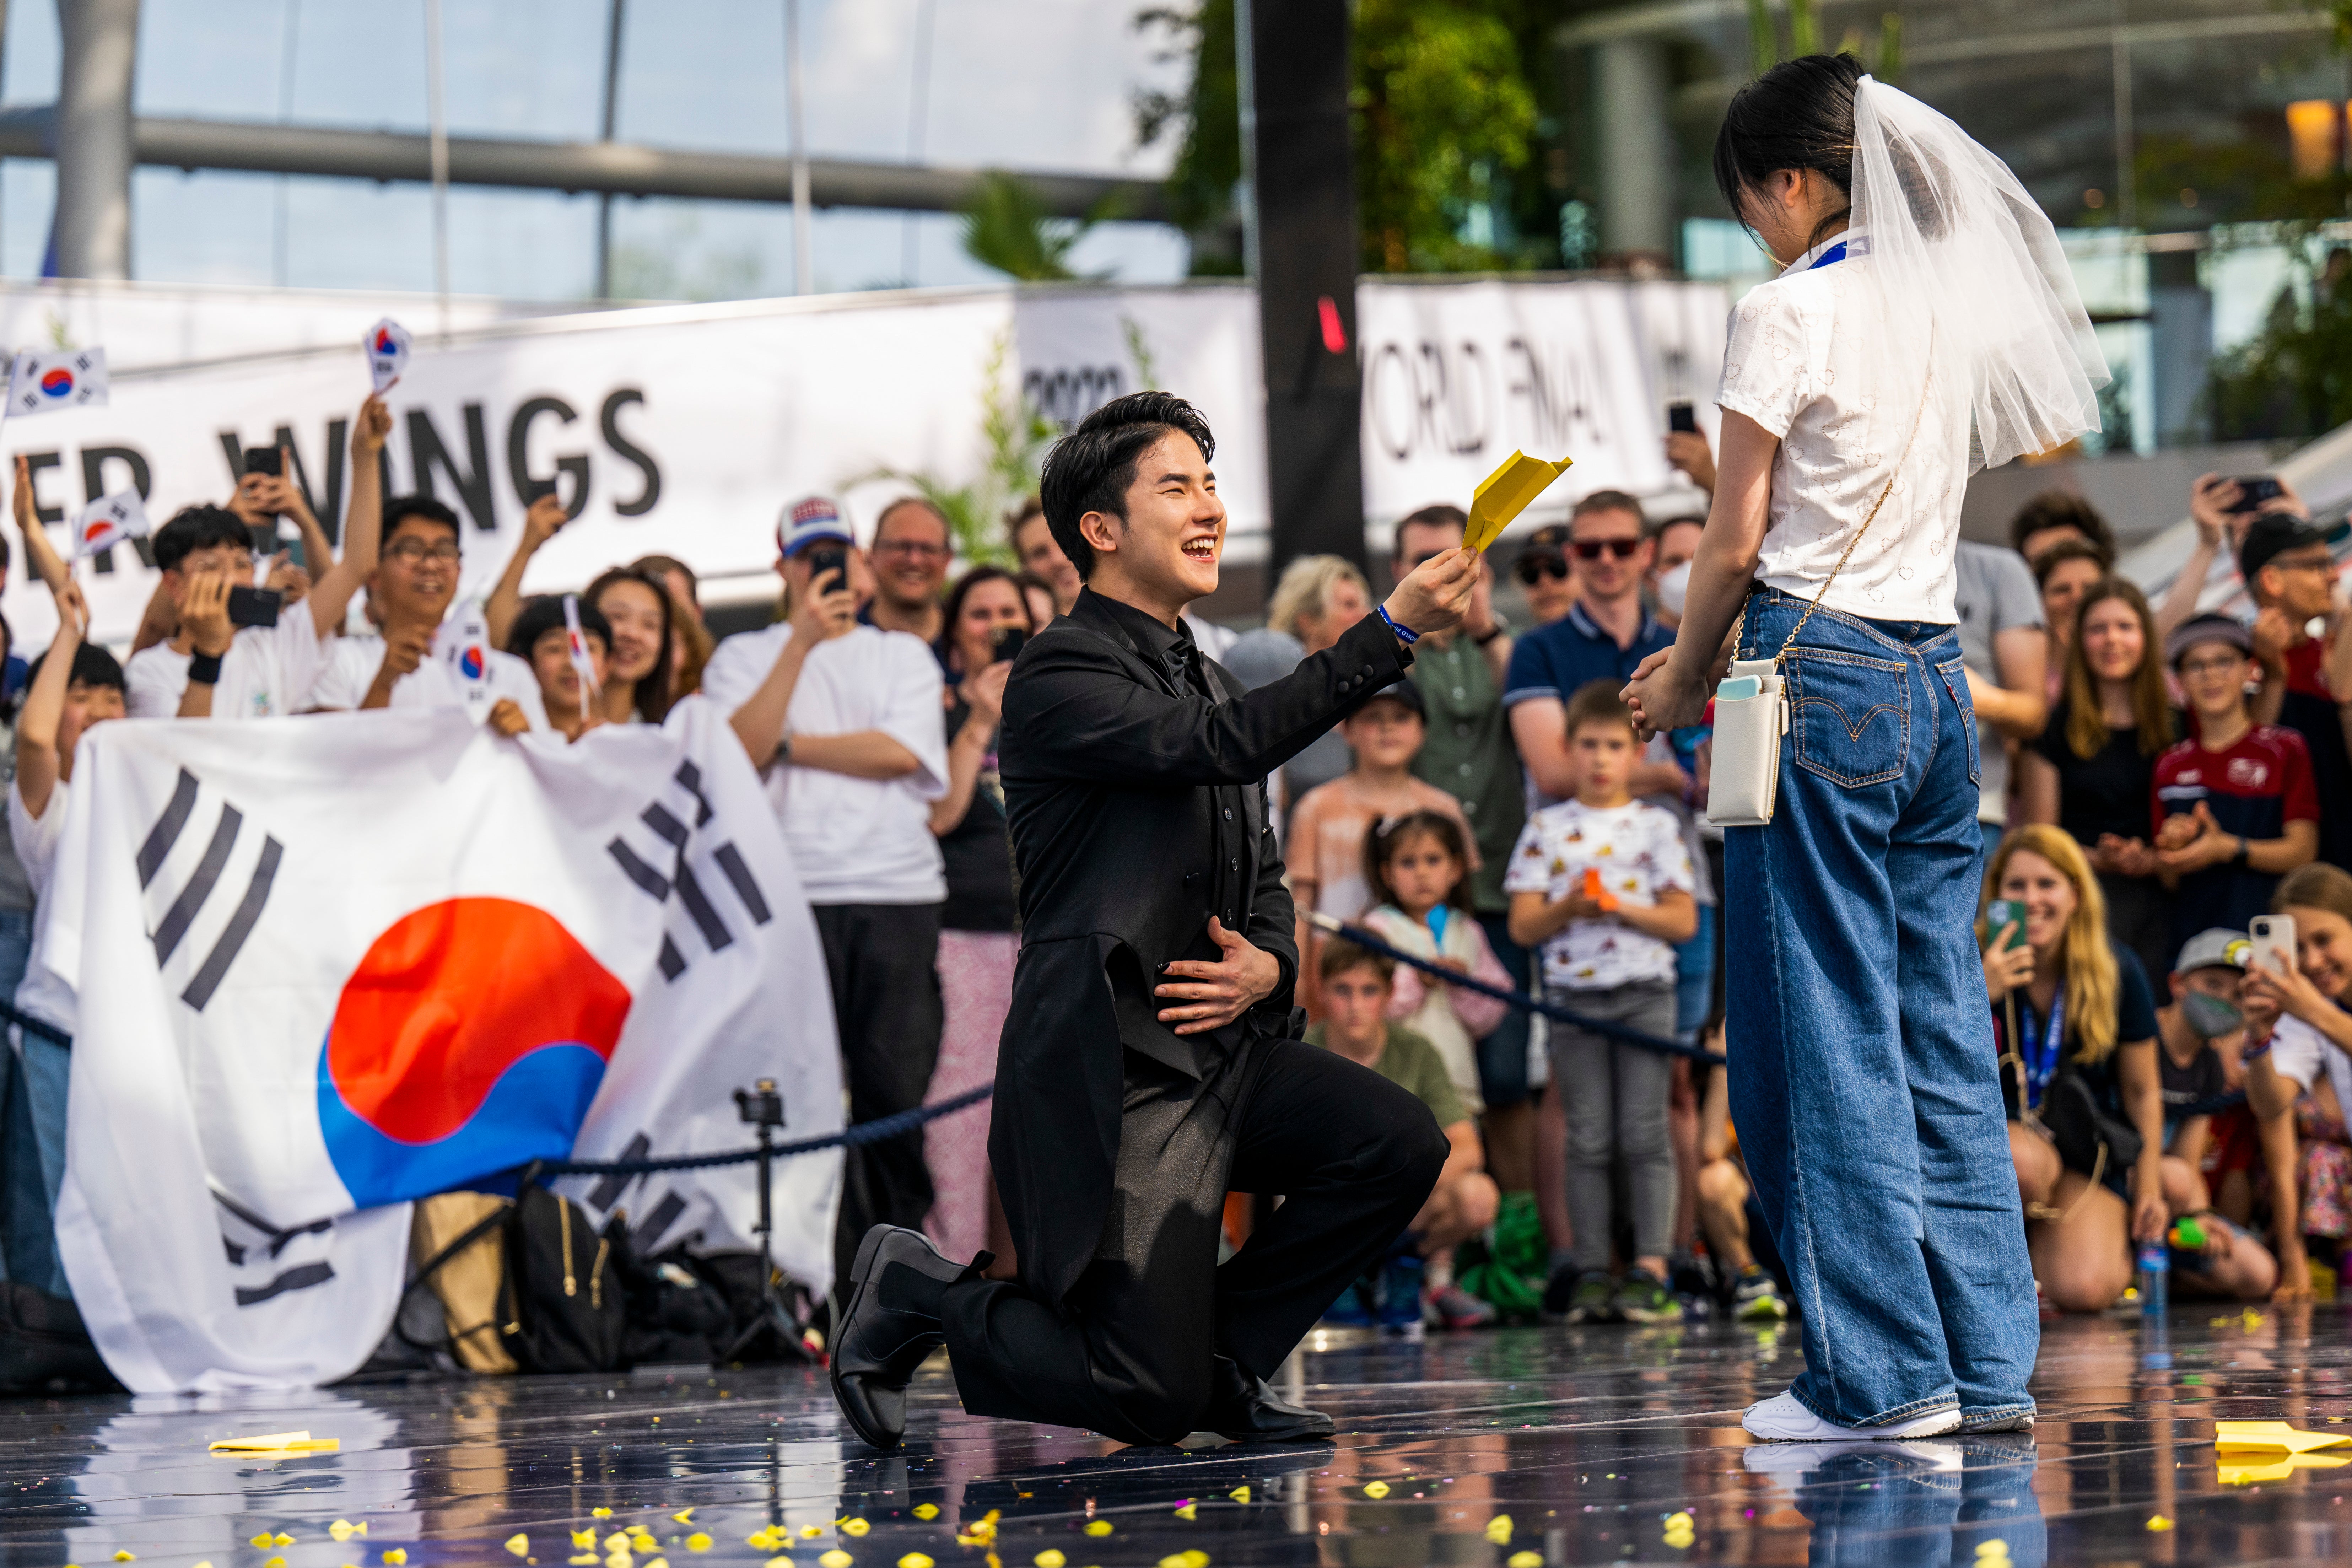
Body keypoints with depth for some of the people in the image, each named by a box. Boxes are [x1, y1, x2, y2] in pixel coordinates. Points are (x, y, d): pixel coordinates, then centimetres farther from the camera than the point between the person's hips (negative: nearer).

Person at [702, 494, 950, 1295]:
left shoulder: (905, 656, 19)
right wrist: (801, 642, -9)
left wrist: (788, 745, 1)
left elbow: (901, 751, 1)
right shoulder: (746, 657, 15)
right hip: (792, 893, -1)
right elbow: (740, 748, -5)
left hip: (899, 896, 1)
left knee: (898, 1084, -4)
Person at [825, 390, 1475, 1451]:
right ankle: (917, 1295, 12)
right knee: (1149, 1403, -13)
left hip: (1219, 1048, 8)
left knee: (1401, 1145, -16)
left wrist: (1270, 963, 0)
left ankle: (1221, 1357, 4)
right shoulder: (1058, 676, -10)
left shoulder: (1200, 677, 19)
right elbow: (1225, 745, -26)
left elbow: (1262, 875, 24)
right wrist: (1392, 631, -30)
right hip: (1108, 1073, -8)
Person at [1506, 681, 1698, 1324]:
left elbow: (1684, 921, 2)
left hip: (1646, 996, -1)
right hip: (1573, 997, 1)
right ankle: (1590, 1273, 4)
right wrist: (1566, 909, -14)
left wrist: (1623, 908, -13)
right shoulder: (1547, 829, 9)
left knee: (1645, 1134, -6)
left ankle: (1650, 1270, -7)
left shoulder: (1657, 826, 6)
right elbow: (1522, 926, 5)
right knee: (1588, 1141, 2)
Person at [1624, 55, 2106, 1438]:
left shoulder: (1792, 312, -9)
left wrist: (1686, 680, 10)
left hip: (1821, 677, -7)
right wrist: (1723, 656, 20)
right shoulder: (1955, 305, 12)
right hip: (1938, 674, 7)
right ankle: (1987, 1362, 7)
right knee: (1944, 1027, 8)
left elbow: (1736, 546, -8)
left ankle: (1883, 1370, -3)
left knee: (1828, 1027, -2)